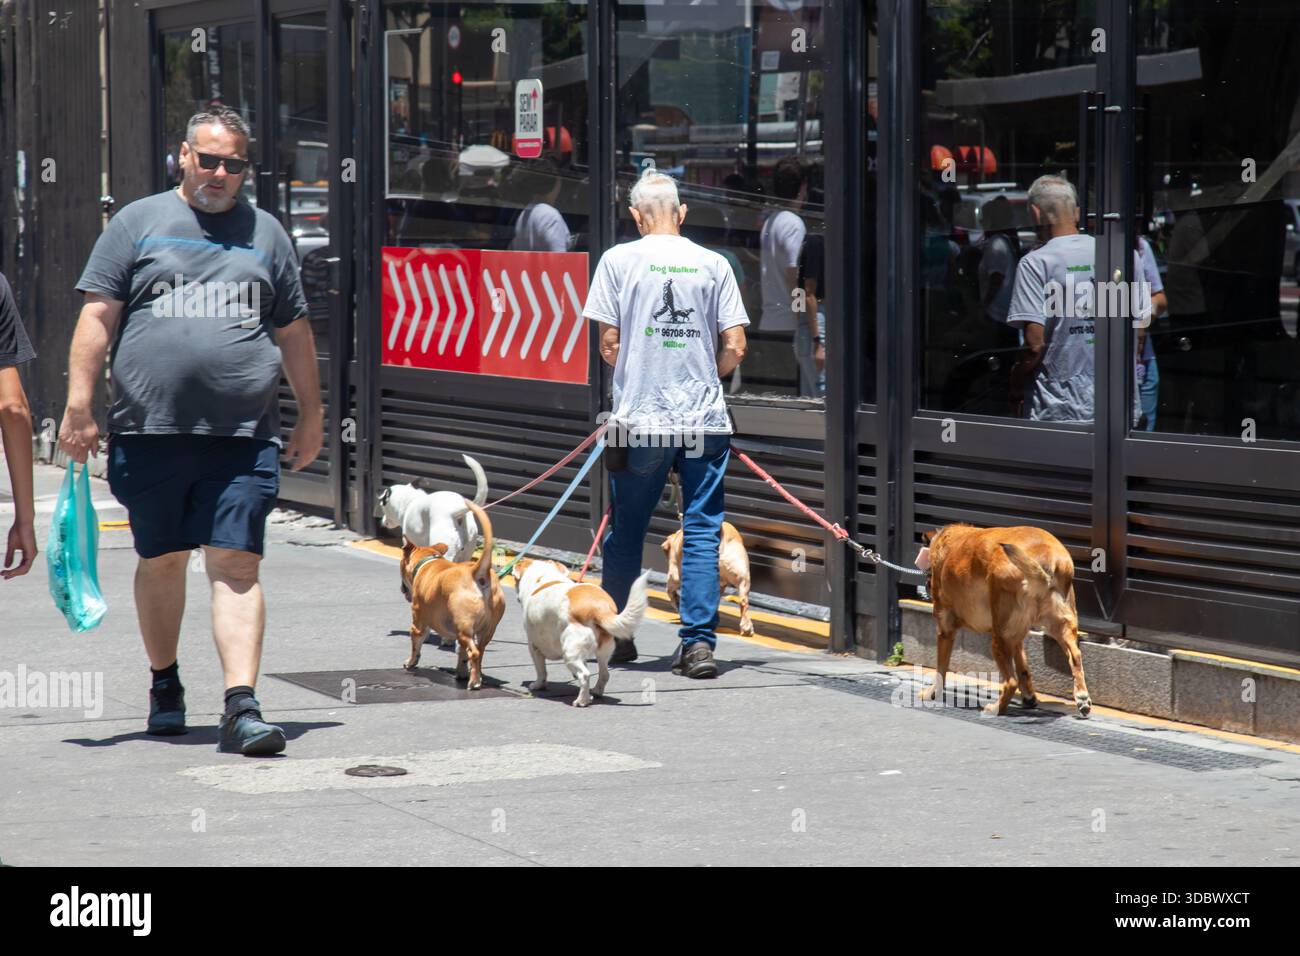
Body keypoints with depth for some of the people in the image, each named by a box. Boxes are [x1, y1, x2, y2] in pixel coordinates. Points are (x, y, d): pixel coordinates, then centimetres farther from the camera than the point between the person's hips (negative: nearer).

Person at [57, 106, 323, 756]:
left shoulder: (265, 233, 15)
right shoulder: (139, 223, 8)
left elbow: (293, 331, 20)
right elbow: (97, 318, 4)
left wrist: (310, 417, 19)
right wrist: (78, 407, -4)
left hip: (242, 436, 0)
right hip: (150, 433, 0)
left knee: (236, 565, -8)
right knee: (161, 561, 11)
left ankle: (241, 705, -13)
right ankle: (165, 685, 29)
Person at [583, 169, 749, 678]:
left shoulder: (620, 259, -1)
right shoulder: (713, 264, 3)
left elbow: (609, 344, -2)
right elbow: (734, 349, 1)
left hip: (640, 420, -1)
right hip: (706, 420, 1)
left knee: (626, 531, 13)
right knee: (702, 531, 5)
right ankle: (699, 643, -1)